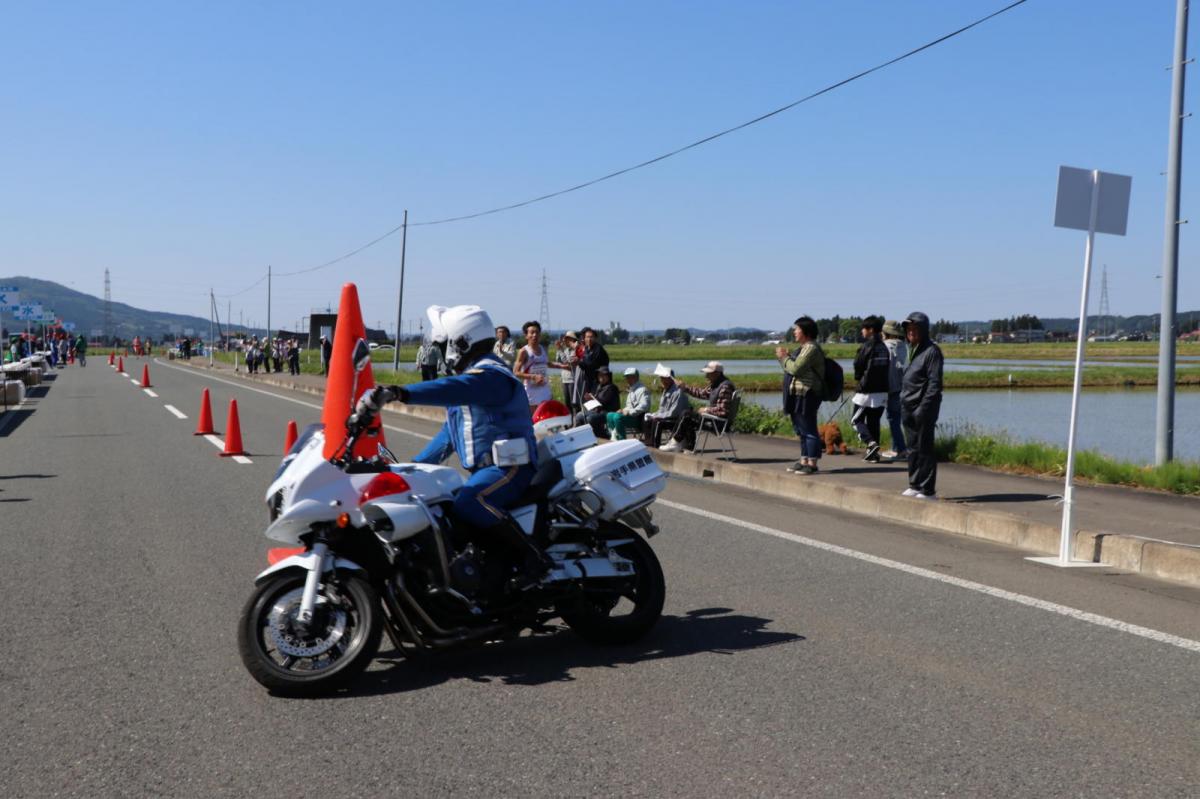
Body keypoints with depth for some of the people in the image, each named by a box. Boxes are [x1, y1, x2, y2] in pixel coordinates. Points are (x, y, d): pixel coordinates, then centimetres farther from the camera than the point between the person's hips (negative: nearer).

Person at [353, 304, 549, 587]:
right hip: (483, 467, 11)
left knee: (468, 504, -35)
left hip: (510, 466, -11)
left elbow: (452, 389, -36)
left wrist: (398, 392, -48)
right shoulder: (470, 373, 20)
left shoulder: (490, 375, -14)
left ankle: (533, 557, -30)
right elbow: (450, 432, 26)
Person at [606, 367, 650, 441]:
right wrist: (624, 410, 9)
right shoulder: (631, 390, 22)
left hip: (638, 418, -10)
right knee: (610, 416, 4)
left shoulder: (642, 390, -11)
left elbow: (644, 406, -24)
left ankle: (622, 440, -20)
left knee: (617, 417, -28)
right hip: (630, 415, 10)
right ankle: (614, 436, 0)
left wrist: (630, 412, -23)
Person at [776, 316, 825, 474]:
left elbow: (795, 368, -22)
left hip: (806, 395, -11)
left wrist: (784, 357, -7)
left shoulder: (811, 348, -14)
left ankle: (812, 464, -6)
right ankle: (804, 461, 22)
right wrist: (784, 357, 8)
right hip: (798, 395, 11)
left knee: (808, 430, -8)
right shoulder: (803, 348, 19)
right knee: (801, 430, 15)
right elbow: (792, 369, 23)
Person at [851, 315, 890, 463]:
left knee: (856, 419, 3)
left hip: (867, 391, -7)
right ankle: (873, 453, 10)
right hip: (882, 390, 7)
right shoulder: (884, 347, 8)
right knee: (874, 422, 11)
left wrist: (859, 378, 13)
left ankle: (871, 443, -15)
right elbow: (887, 367, 11)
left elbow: (858, 366, -7)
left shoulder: (866, 346, -12)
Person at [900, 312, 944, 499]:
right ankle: (915, 485, 22)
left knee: (924, 450, -4)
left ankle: (928, 490, 0)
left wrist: (923, 408, -20)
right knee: (912, 449, 13)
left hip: (923, 409, -8)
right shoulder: (911, 350, 15)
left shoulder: (932, 351, -11)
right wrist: (903, 403, 14)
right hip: (908, 409, 8)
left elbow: (935, 383, -16)